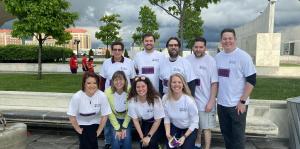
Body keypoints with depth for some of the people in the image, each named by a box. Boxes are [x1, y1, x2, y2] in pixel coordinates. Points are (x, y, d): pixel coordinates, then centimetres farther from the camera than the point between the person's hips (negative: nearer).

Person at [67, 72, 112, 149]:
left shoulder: (102, 96, -28)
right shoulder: (77, 97, -30)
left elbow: (104, 115, -14)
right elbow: (72, 116, -16)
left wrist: (99, 130, -8)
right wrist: (78, 129, -7)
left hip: (94, 123, 1)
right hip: (81, 123, -1)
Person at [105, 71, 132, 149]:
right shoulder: (108, 92, -23)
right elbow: (109, 112, -13)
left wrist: (124, 127, -11)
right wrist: (117, 128, -12)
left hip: (126, 119, 0)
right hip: (115, 119, 0)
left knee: (127, 140, -14)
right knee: (116, 140, -16)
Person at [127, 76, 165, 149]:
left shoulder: (155, 99, -27)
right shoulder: (132, 101, -19)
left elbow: (157, 121, -17)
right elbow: (135, 120, -9)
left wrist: (149, 136, -19)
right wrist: (142, 137, -13)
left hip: (158, 124, -2)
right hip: (145, 124, 3)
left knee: (151, 142, -22)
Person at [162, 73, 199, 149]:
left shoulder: (189, 100, -28)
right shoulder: (165, 98, -19)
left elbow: (194, 122, -17)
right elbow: (166, 118, -6)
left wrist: (184, 137, -20)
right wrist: (167, 133, -17)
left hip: (189, 128, -2)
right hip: (174, 127, 2)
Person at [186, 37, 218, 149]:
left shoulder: (211, 61, -11)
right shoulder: (188, 59, -1)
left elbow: (214, 83, -10)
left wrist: (211, 101, -14)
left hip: (206, 101, -4)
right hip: (191, 100, 4)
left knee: (206, 127, 5)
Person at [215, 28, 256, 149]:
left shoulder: (243, 56, -10)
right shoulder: (218, 57, 6)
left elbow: (252, 80, -12)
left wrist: (242, 101, -15)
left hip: (237, 104, -5)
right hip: (221, 103, 5)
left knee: (238, 135, 7)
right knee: (226, 133, 17)